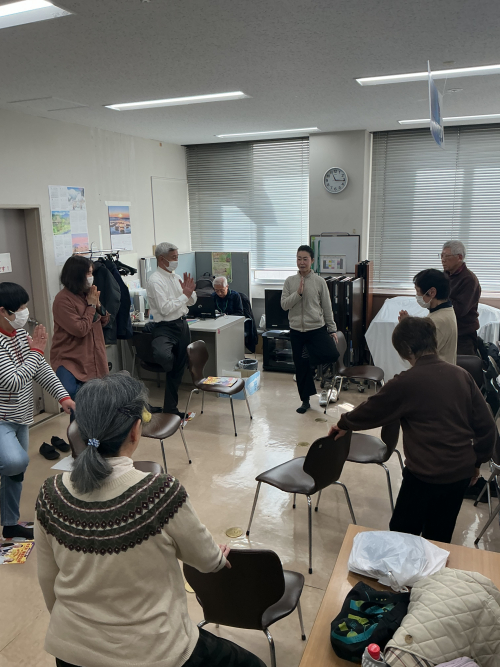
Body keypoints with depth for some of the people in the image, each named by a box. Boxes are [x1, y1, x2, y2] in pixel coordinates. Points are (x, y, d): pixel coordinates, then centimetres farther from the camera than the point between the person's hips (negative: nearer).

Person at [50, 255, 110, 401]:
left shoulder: (87, 294, 8)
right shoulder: (63, 300, -16)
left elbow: (104, 321, 13)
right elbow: (80, 330, -20)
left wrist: (98, 304, -6)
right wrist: (91, 305, -13)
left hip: (94, 360, 7)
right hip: (70, 362, -7)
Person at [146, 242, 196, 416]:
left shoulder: (176, 277, 11)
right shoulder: (156, 281, -12)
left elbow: (191, 302, 16)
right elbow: (165, 309, -20)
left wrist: (190, 291, -5)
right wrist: (185, 295, -16)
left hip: (182, 325, 8)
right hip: (165, 328, -8)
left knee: (178, 369, 13)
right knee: (164, 356, -40)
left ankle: (171, 408, 26)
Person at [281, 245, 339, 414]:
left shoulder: (319, 282, -1)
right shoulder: (289, 281, 3)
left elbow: (327, 307, 3)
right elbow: (284, 305, -4)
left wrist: (332, 329, 3)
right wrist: (298, 293, -17)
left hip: (317, 328, -1)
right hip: (296, 330, 1)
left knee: (332, 355, -23)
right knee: (301, 368, 8)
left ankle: (311, 359, 10)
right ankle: (305, 401, 25)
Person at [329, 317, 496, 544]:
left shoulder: (405, 383, -15)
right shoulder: (462, 375, -1)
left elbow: (371, 410, -1)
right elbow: (486, 425, 4)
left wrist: (344, 424, 16)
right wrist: (477, 461, 17)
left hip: (426, 474, -6)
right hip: (462, 472, 6)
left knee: (403, 534, 12)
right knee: (439, 538, 21)